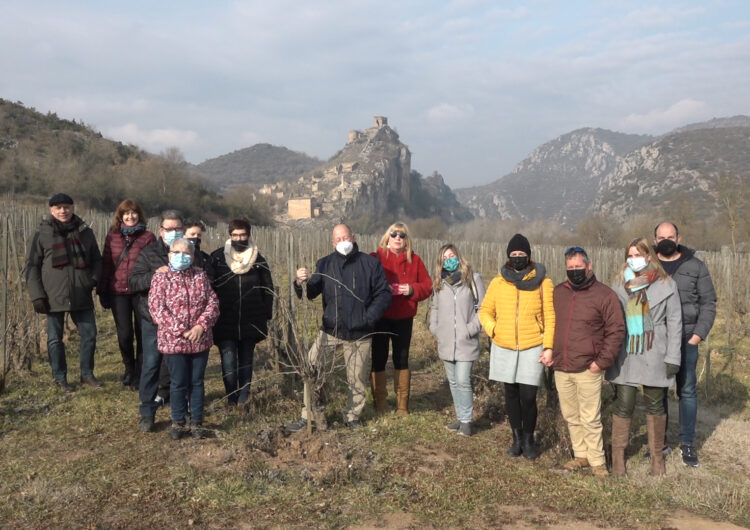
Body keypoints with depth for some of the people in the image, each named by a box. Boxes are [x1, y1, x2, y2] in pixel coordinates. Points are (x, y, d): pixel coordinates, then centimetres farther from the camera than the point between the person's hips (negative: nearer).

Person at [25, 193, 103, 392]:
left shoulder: (85, 232, 6)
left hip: (82, 296, 3)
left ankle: (87, 374, 25)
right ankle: (60, 378, 21)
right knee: (55, 338, 7)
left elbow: (97, 260, 15)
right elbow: (32, 266, -1)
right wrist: (37, 295, -8)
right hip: (54, 297, -2)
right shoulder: (42, 234, -2)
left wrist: (94, 279, -3)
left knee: (89, 334, 8)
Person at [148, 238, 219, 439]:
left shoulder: (200, 276, 7)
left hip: (200, 340, 3)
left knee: (197, 382, 11)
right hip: (173, 340, -2)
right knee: (178, 383, 6)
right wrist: (181, 330, -17)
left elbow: (212, 302, 2)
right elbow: (156, 308, -11)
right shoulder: (161, 277, -3)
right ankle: (178, 422, 22)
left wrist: (201, 326, -14)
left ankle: (197, 422, 22)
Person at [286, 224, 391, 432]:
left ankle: (353, 416, 28)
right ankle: (309, 415, 3)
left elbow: (383, 294, -1)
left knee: (357, 378, 8)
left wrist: (368, 317, -13)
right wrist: (301, 283, -27)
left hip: (360, 333, -1)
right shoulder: (325, 264, 5)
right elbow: (311, 293, -4)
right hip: (330, 329, 1)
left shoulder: (370, 264, -1)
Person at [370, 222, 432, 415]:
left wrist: (413, 290, -14)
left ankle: (402, 406, 21)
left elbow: (427, 285, 4)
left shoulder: (414, 259, 4)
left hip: (404, 318, 2)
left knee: (402, 359, 11)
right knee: (378, 359, 2)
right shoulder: (376, 257, -4)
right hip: (380, 317, -2)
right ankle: (379, 406, 15)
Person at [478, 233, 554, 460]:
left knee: (528, 396, -3)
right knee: (511, 394, 13)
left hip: (532, 348, -2)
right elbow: (485, 311, 11)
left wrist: (548, 346, -8)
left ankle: (529, 439, 20)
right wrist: (492, 328, -7)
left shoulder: (542, 282, -3)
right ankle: (517, 438, 30)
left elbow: (550, 316, -2)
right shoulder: (498, 282, 2)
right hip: (504, 348, 2)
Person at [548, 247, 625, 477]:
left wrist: (603, 361, -12)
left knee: (590, 419, 0)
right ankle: (581, 455, 29)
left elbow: (616, 331, -8)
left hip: (588, 370, -5)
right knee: (571, 417, 14)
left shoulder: (604, 294, -6)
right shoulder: (558, 293, 9)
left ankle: (597, 462, 14)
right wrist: (548, 352, 9)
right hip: (561, 369, 5)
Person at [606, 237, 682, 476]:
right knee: (623, 405, 1)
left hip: (653, 356, -1)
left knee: (654, 405, 9)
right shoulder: (620, 285, 7)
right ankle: (617, 455, 14)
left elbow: (674, 323, 0)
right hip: (625, 356, 1)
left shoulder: (666, 285, 0)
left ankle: (657, 456, 23)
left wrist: (672, 357, -5)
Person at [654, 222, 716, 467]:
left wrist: (699, 334, -8)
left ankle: (687, 444, 15)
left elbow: (708, 303, 2)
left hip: (686, 340, -1)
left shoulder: (696, 266, 2)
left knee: (687, 390, 5)